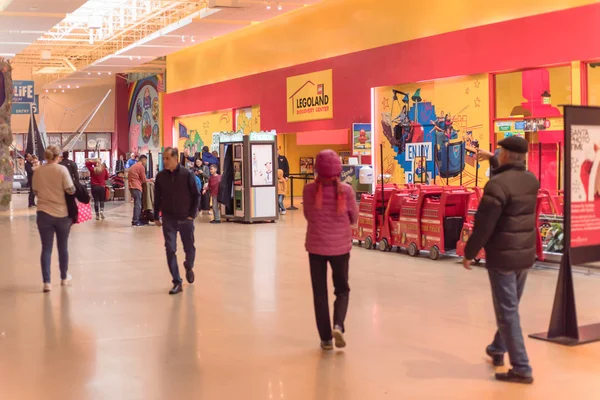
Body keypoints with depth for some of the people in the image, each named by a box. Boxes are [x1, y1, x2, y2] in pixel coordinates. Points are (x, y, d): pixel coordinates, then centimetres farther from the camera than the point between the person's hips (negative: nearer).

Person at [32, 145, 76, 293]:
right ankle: (64, 277, 28)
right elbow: (70, 190, -12)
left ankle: (47, 282, -2)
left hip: (44, 213, 2)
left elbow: (36, 191, 8)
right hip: (62, 213, -2)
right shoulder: (62, 169, -10)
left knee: (46, 249, 4)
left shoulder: (38, 171, 1)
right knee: (63, 247, 14)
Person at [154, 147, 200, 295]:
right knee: (170, 249, -7)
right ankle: (177, 282, -2)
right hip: (168, 218, 1)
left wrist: (192, 215, -8)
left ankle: (189, 267, 43)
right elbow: (157, 198, 7)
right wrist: (157, 216, 6)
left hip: (185, 218, -1)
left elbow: (196, 196, -4)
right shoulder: (160, 176, -2)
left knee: (189, 248, 11)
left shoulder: (187, 174, -9)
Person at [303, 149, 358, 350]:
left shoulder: (309, 190, -10)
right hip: (340, 246, 0)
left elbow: (308, 216, 3)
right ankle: (338, 325, -7)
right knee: (342, 290, 16)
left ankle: (326, 338, 12)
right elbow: (354, 218, 0)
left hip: (316, 246, 0)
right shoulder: (346, 190, -12)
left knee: (320, 292, 11)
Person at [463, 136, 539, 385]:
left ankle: (521, 369, 1)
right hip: (526, 254, 8)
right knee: (510, 306, 22)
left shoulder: (497, 185, -20)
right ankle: (498, 349, 40)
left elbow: (483, 225, -19)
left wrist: (469, 253, -7)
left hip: (502, 256, -8)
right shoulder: (532, 181, 3)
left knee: (507, 312, -1)